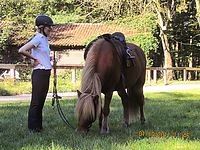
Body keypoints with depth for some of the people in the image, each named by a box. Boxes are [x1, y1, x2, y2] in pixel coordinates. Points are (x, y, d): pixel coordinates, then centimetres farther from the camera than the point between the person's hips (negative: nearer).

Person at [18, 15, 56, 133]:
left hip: (46, 73, 9)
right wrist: (35, 59, -12)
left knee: (41, 101, 13)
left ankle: (38, 125, 21)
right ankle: (33, 127, 4)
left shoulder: (45, 39, 15)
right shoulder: (38, 39, -11)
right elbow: (22, 50, -19)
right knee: (36, 101, -3)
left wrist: (50, 58, 9)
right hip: (39, 73, -9)